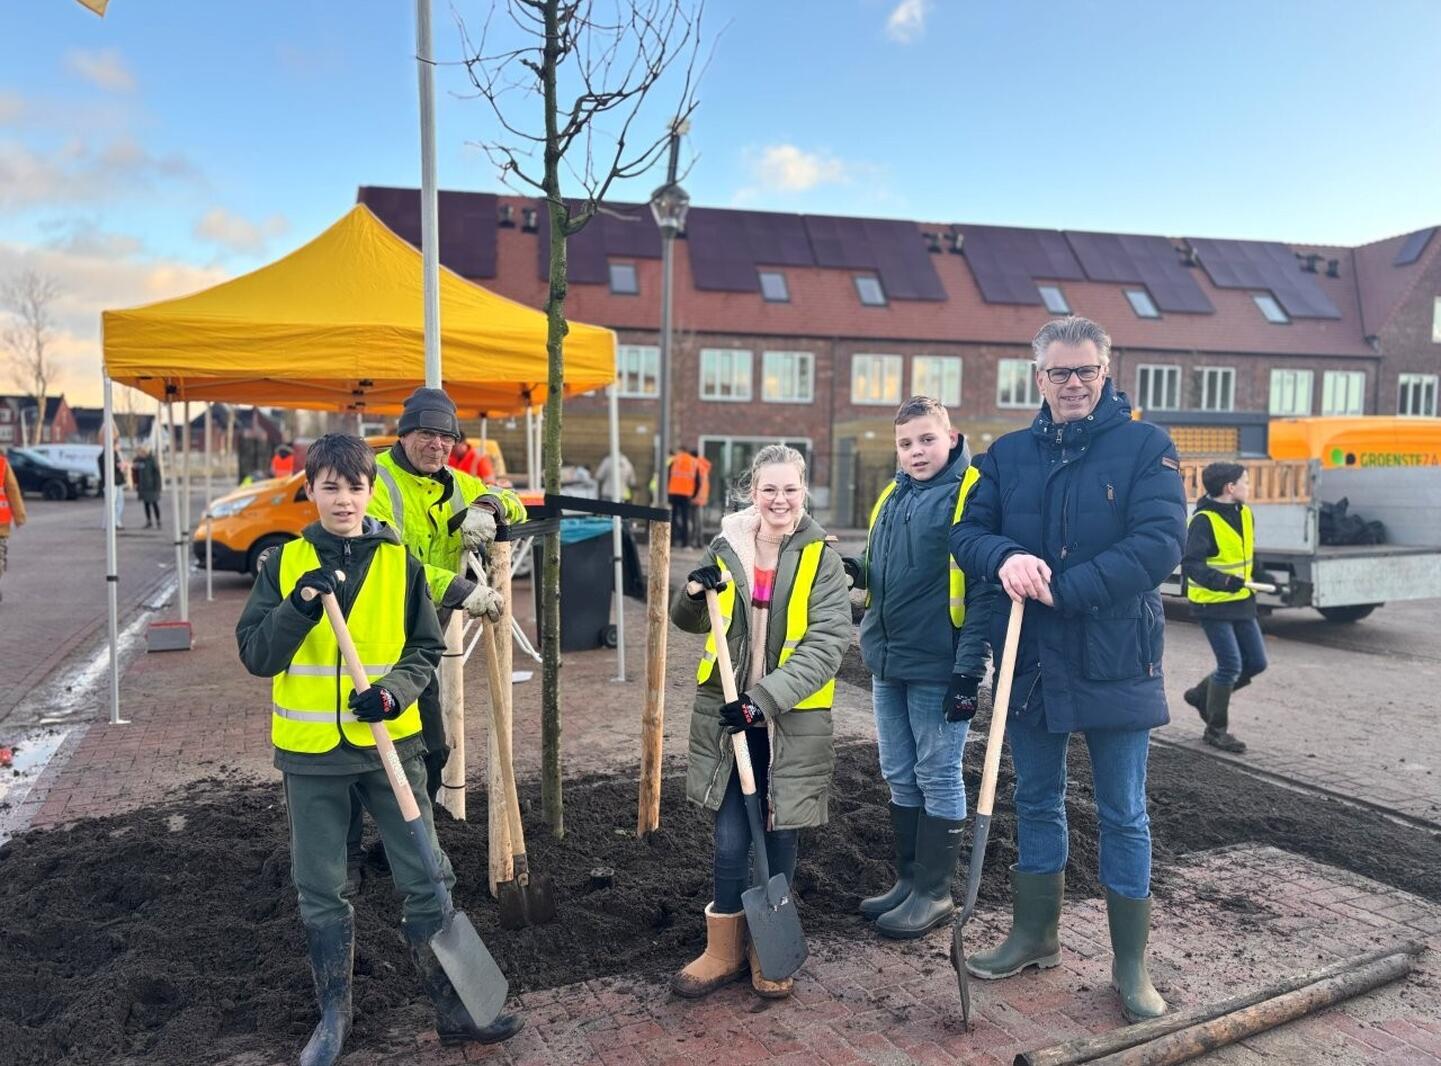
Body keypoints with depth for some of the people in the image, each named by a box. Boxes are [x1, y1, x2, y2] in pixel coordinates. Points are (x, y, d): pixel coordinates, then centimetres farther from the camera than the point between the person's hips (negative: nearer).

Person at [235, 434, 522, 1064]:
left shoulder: (401, 562, 0)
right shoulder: (285, 563, 1)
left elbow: (426, 651, 3)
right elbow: (255, 655, -4)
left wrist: (395, 691, -16)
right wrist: (301, 605, -20)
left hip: (389, 743, 0)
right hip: (310, 751, 1)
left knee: (428, 881, 4)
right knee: (321, 893, 12)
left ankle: (454, 1009, 19)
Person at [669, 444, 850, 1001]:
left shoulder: (821, 559, -5)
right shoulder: (726, 548, 3)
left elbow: (827, 643, -14)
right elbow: (690, 622, 14)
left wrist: (765, 699, -23)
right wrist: (694, 593, -10)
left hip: (793, 721, -1)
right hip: (728, 716, 2)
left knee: (780, 834, 11)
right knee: (731, 839, 4)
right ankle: (724, 951, 24)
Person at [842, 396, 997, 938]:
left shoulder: (971, 495, -11)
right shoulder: (892, 497, 12)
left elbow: (982, 590, -15)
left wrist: (969, 669, -19)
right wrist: (856, 572, 0)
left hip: (937, 667, -7)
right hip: (887, 663, 8)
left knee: (938, 777, 5)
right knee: (900, 777, 15)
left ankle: (934, 892, 18)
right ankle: (908, 879, 29)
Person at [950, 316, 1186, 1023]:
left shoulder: (1145, 446, -6)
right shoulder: (1008, 454, 6)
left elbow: (1160, 543, -17)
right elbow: (967, 533, 3)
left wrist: (1063, 589, -21)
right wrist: (1004, 558, -20)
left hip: (1115, 663, -3)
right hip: (1029, 663, 4)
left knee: (1123, 815, 9)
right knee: (1036, 801, 17)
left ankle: (1130, 964, 25)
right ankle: (1035, 936, 34)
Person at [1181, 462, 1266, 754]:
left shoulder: (1245, 514, 7)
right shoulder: (1203, 521, -18)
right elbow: (1190, 565, -24)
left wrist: (1245, 583, 21)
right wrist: (1223, 581, -37)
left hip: (1241, 601, 8)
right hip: (1212, 604, -8)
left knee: (1256, 662, 8)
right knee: (1231, 664, -7)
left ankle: (1202, 695, 29)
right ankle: (1216, 729, 10)